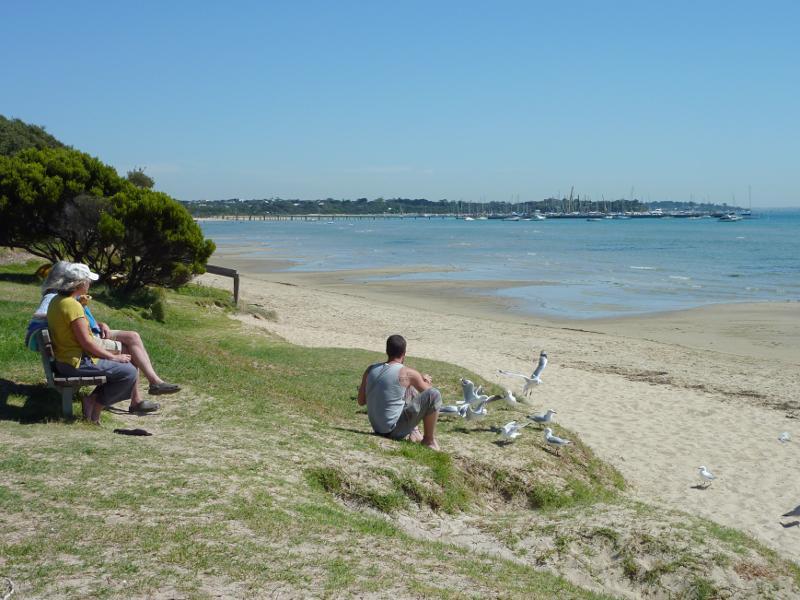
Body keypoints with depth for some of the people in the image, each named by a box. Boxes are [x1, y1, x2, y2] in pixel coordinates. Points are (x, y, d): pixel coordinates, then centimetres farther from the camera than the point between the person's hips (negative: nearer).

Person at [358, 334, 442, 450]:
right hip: (394, 431, -7)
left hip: (377, 428, 7)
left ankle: (413, 432, 23)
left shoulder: (370, 369, 2)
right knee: (434, 395, -9)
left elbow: (361, 401, 11)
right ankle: (429, 440, 3)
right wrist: (425, 381, 24)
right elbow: (429, 392, 2)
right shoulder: (408, 373, -14)